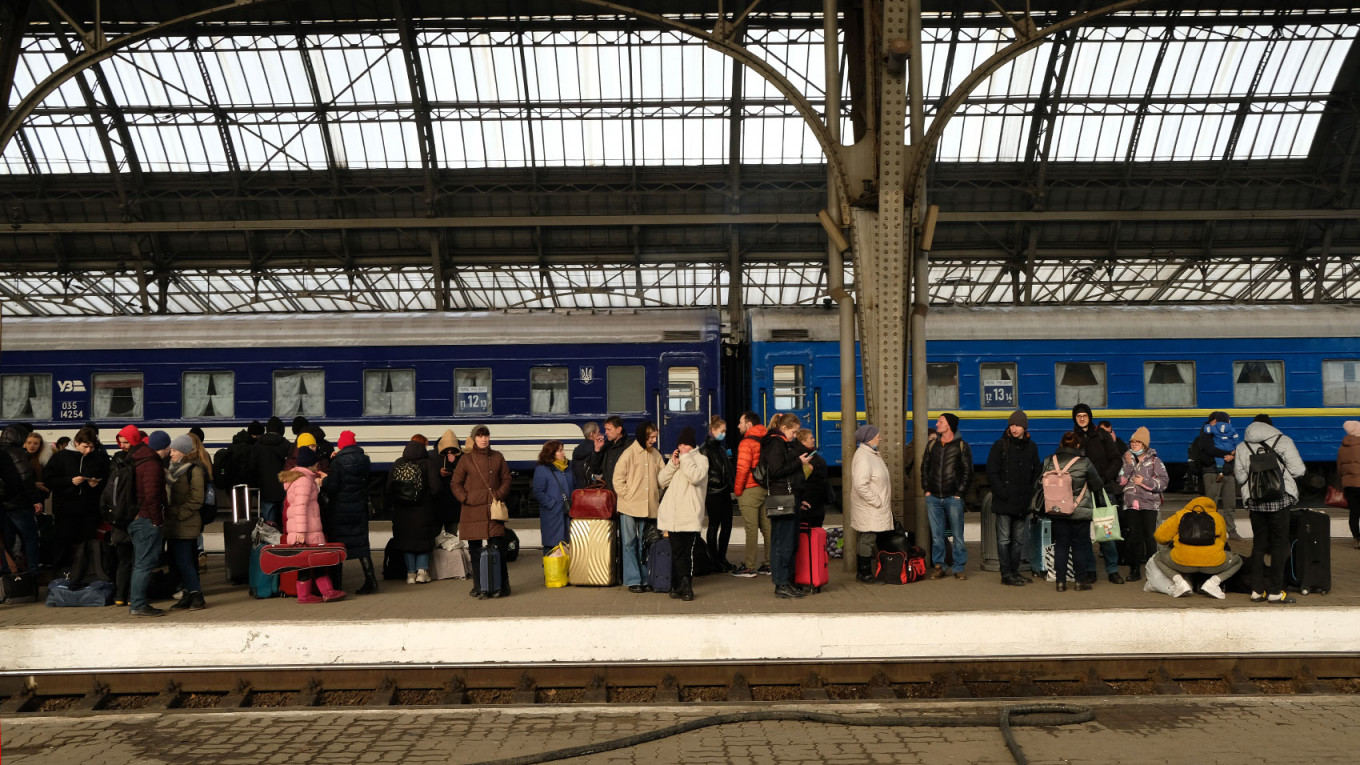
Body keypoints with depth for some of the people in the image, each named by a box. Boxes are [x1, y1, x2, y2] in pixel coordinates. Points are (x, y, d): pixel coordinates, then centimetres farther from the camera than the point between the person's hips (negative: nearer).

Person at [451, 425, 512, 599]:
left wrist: (499, 495, -2)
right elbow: (455, 483, 8)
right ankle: (479, 588, 8)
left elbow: (506, 479, 14)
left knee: (498, 550, -4)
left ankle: (501, 587, 3)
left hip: (494, 509, 1)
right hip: (473, 511, -1)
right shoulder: (466, 459, 6)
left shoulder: (497, 457, 11)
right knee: (476, 552, 1)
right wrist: (465, 498, -6)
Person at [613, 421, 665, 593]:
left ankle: (645, 580, 15)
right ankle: (633, 580, 6)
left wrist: (656, 496, 0)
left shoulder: (656, 455, 9)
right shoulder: (629, 453, -5)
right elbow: (618, 479, -5)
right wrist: (627, 496, -9)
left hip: (649, 508, 4)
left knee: (646, 545, 10)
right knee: (630, 544, 1)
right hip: (630, 508, -4)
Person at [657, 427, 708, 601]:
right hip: (672, 515, 5)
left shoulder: (701, 459, 3)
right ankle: (680, 586, 11)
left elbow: (696, 477, -17)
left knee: (688, 552, -4)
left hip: (690, 516, -5)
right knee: (676, 552, 5)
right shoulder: (676, 458, 19)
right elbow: (662, 481, 10)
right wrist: (673, 463, -1)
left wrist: (685, 458, -9)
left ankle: (685, 587, 2)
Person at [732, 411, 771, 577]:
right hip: (766, 489, 8)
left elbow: (742, 469, -16)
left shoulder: (746, 443, -11)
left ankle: (749, 567, -2)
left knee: (751, 528, -6)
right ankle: (769, 564, 15)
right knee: (767, 527, 10)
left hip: (750, 490, -8)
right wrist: (767, 484, 16)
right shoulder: (765, 442, 12)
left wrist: (737, 490, -6)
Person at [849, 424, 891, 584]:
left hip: (876, 509, 10)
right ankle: (865, 574, 3)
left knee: (866, 540, 13)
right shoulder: (862, 457, -19)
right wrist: (877, 501, -20)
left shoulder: (873, 454, 16)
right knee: (867, 539, -5)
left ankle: (862, 572, 20)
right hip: (868, 510, -10)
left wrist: (883, 501, 18)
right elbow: (860, 485, -26)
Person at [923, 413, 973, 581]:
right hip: (933, 498, 3)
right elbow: (925, 467, 17)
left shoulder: (961, 446, 2)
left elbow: (968, 471, 2)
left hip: (953, 498, -3)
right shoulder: (932, 445, 12)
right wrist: (927, 490, 7)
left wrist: (959, 493, -5)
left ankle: (959, 568, 8)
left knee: (957, 535, -1)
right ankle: (939, 567, 12)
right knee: (936, 535, 5)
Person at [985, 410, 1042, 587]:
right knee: (1004, 539, -2)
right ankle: (1006, 574, 3)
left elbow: (1037, 472, 15)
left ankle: (1014, 572, 20)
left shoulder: (1031, 447, 10)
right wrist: (1003, 493, -13)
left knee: (1019, 539, 11)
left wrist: (1030, 494, 3)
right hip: (1004, 502, -4)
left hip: (1023, 502, 4)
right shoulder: (1000, 446, -2)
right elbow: (992, 473, -4)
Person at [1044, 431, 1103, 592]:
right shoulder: (1084, 462, -10)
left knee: (1060, 545, 8)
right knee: (1080, 544, 8)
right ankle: (1079, 580, 13)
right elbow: (1097, 485, 1)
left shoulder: (1049, 462, -2)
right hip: (1080, 512, -2)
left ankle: (1060, 581, 7)